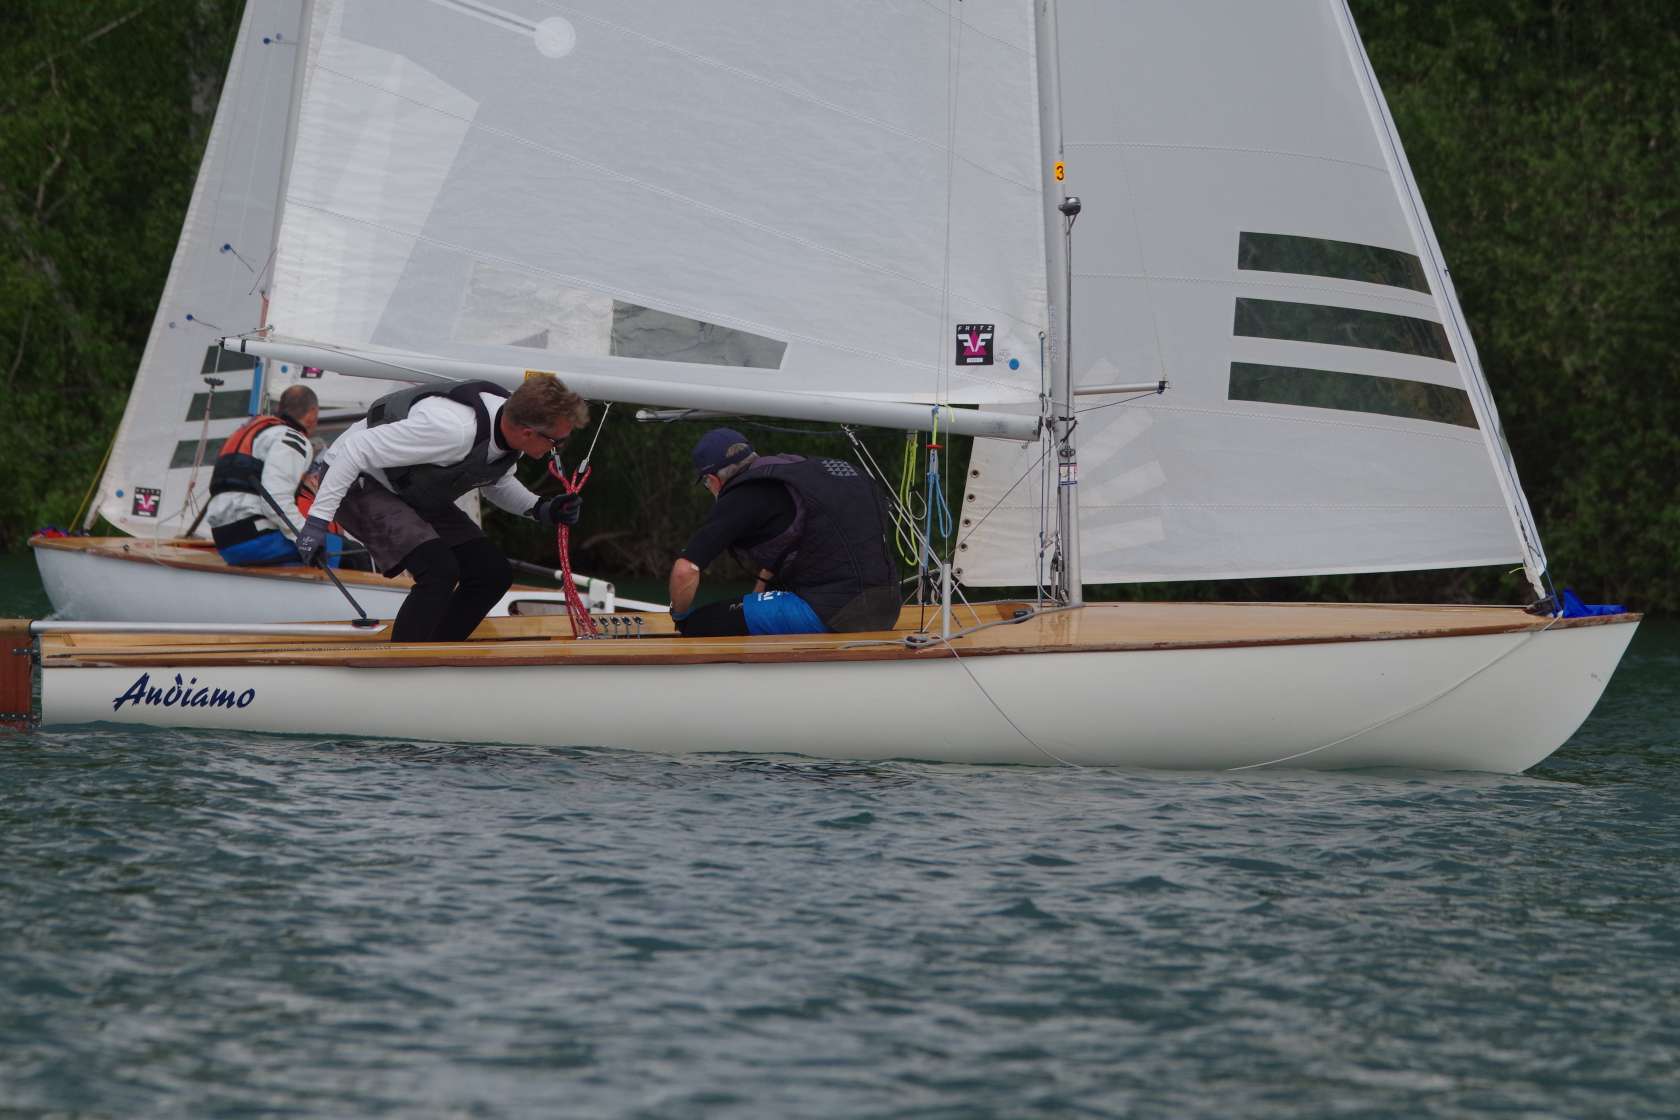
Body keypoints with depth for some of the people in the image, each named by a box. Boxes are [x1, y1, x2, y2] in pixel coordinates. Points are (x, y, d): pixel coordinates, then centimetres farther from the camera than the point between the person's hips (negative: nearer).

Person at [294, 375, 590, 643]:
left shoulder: (513, 425, -10)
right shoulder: (452, 429, -36)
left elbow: (496, 482, 14)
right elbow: (357, 449, -30)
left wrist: (539, 509, -5)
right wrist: (318, 519, -28)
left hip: (416, 494, 9)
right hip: (360, 484, -9)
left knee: (494, 573, 0)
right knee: (440, 570, -28)